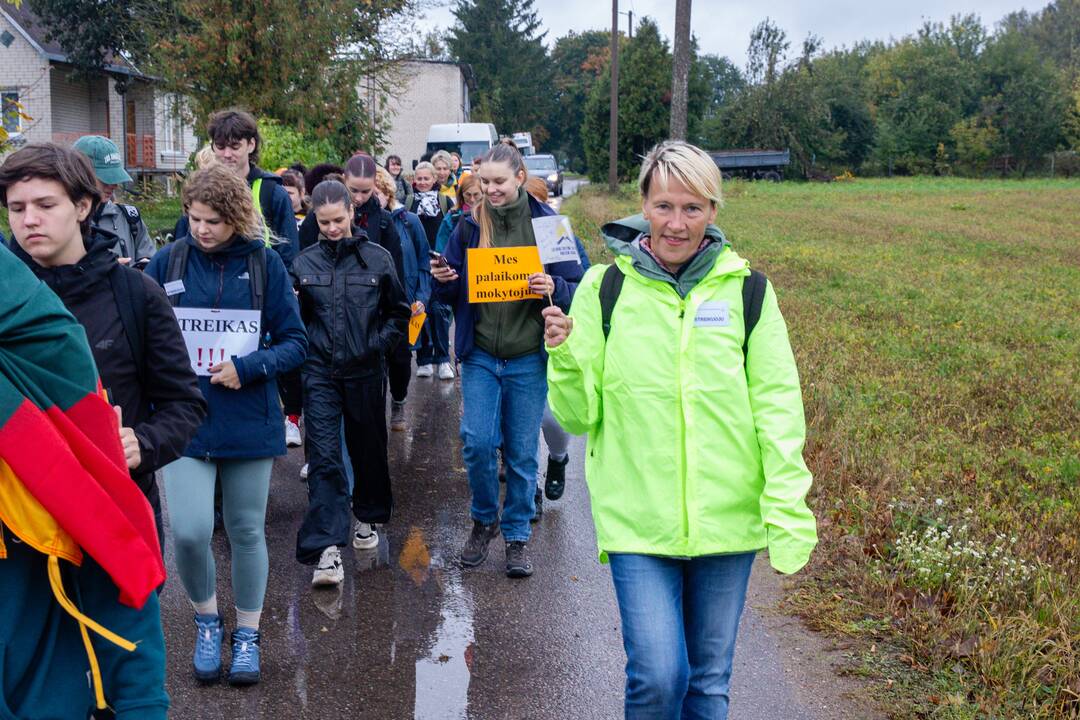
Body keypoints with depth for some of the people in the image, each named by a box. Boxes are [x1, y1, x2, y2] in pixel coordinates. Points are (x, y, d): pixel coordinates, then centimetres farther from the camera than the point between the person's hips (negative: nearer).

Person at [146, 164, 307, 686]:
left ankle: (247, 634, 30)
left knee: (247, 530, 11)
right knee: (188, 530, -12)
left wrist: (248, 368, -15)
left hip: (248, 421, 0)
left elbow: (295, 343, 0)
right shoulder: (168, 261, -2)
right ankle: (206, 621, 18)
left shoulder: (264, 264, -3)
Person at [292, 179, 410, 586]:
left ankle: (369, 517, 39)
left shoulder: (377, 258, 0)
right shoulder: (304, 263, 2)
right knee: (323, 458, -8)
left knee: (368, 449, 15)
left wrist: (378, 343, -3)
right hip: (320, 373, 0)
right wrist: (304, 346, -6)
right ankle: (327, 549, -11)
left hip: (365, 372, 0)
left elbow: (399, 313, 8)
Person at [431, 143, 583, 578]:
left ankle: (517, 535, 23)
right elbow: (452, 296, 12)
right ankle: (485, 518, 21)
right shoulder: (469, 226, 5)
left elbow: (578, 289, 0)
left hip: (528, 358, -2)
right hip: (480, 355, 2)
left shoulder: (547, 224, -3)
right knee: (476, 443, -5)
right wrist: (442, 281, -10)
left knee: (522, 452, 6)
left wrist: (554, 289, -21)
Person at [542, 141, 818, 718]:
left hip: (727, 518, 1)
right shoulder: (605, 288, -1)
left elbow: (778, 408, -1)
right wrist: (565, 358, -18)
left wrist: (788, 513, -9)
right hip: (637, 520, -1)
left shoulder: (747, 291, 0)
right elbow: (579, 415, 1)